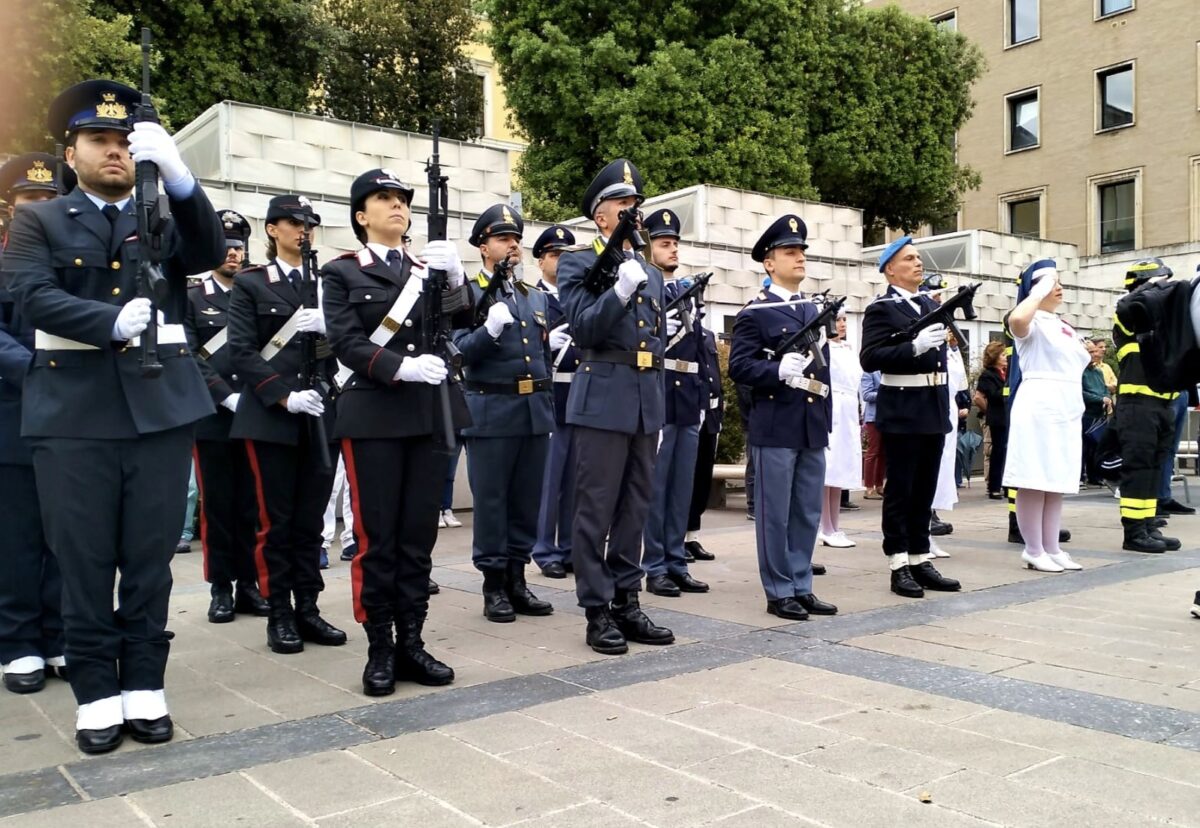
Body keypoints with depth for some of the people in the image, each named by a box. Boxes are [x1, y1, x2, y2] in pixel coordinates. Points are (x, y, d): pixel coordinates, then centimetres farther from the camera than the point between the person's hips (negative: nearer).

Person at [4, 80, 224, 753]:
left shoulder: (169, 215, 13)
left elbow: (213, 254, -9)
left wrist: (176, 176, -25)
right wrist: (114, 323, -24)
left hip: (161, 408, 1)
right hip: (74, 414, -1)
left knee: (151, 560, 6)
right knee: (84, 564, 4)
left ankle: (144, 688, 17)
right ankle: (98, 695, 15)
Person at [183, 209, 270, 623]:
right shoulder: (192, 299, 5)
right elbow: (190, 358, -5)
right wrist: (228, 396, -16)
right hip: (212, 418, -2)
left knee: (251, 505, 6)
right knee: (217, 506, 3)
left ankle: (248, 584, 14)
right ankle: (221, 588, 11)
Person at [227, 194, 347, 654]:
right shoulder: (250, 283, 4)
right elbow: (241, 351, -5)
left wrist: (327, 326, -13)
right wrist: (285, 396, -15)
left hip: (320, 415, 3)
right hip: (271, 417, -3)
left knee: (311, 520, 7)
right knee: (276, 521, 2)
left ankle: (308, 609, 16)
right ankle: (279, 616, 11)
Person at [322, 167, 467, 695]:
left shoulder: (428, 266, 15)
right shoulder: (343, 272, 4)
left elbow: (463, 319, 3)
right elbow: (346, 342, -7)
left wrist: (455, 278, -17)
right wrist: (402, 367, -23)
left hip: (430, 413, 4)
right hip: (374, 415, -4)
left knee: (419, 534, 7)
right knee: (377, 536, 0)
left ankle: (411, 643, 15)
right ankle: (379, 650, 10)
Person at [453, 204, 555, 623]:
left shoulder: (536, 297, 17)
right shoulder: (466, 294, 0)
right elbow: (461, 351, -11)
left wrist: (548, 405, 11)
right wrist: (489, 329, -25)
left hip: (535, 412, 6)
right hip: (491, 412, -5)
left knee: (527, 500, 10)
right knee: (491, 500, 1)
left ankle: (517, 579, 19)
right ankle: (494, 585, 10)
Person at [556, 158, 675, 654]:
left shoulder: (651, 272, 20)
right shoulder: (577, 263, 1)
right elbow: (584, 329, -12)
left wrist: (658, 408, 17)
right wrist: (620, 291, -25)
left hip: (647, 401, 7)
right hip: (603, 399, -6)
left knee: (635, 508, 10)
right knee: (596, 509, -2)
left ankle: (626, 603, 19)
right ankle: (597, 612, 5)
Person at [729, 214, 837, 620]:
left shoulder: (814, 310, 17)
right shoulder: (754, 312, -4)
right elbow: (738, 367, -11)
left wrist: (826, 416, 17)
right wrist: (779, 369, -25)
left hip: (813, 426, 7)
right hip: (775, 427, -7)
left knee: (808, 512, 11)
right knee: (775, 513, 0)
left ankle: (801, 587, 21)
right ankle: (779, 592, 9)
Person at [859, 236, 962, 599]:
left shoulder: (932, 306, 16)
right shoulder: (881, 308, -6)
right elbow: (869, 358, -17)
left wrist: (947, 405, 18)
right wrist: (914, 346, -25)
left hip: (934, 409, 7)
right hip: (902, 411, -7)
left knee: (925, 490, 11)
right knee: (900, 490, -1)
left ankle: (920, 561, 19)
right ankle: (899, 566, 6)